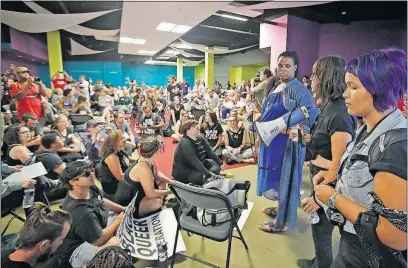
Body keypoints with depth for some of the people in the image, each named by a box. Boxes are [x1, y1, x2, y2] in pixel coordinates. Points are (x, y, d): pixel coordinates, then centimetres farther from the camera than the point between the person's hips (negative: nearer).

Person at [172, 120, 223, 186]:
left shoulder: (200, 139, 1)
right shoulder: (185, 143, -25)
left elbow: (210, 152, 2)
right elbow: (195, 162, -32)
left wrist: (220, 163, -5)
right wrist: (209, 174, -36)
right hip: (184, 172, -9)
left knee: (216, 164, -2)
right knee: (200, 176, -35)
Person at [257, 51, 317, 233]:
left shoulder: (300, 91, -16)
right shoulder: (277, 87, 10)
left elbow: (308, 121, -21)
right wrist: (261, 119, 8)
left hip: (287, 142, -8)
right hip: (272, 140, 9)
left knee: (284, 178, 3)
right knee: (276, 176, 20)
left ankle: (281, 222, 19)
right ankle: (279, 208, 41)